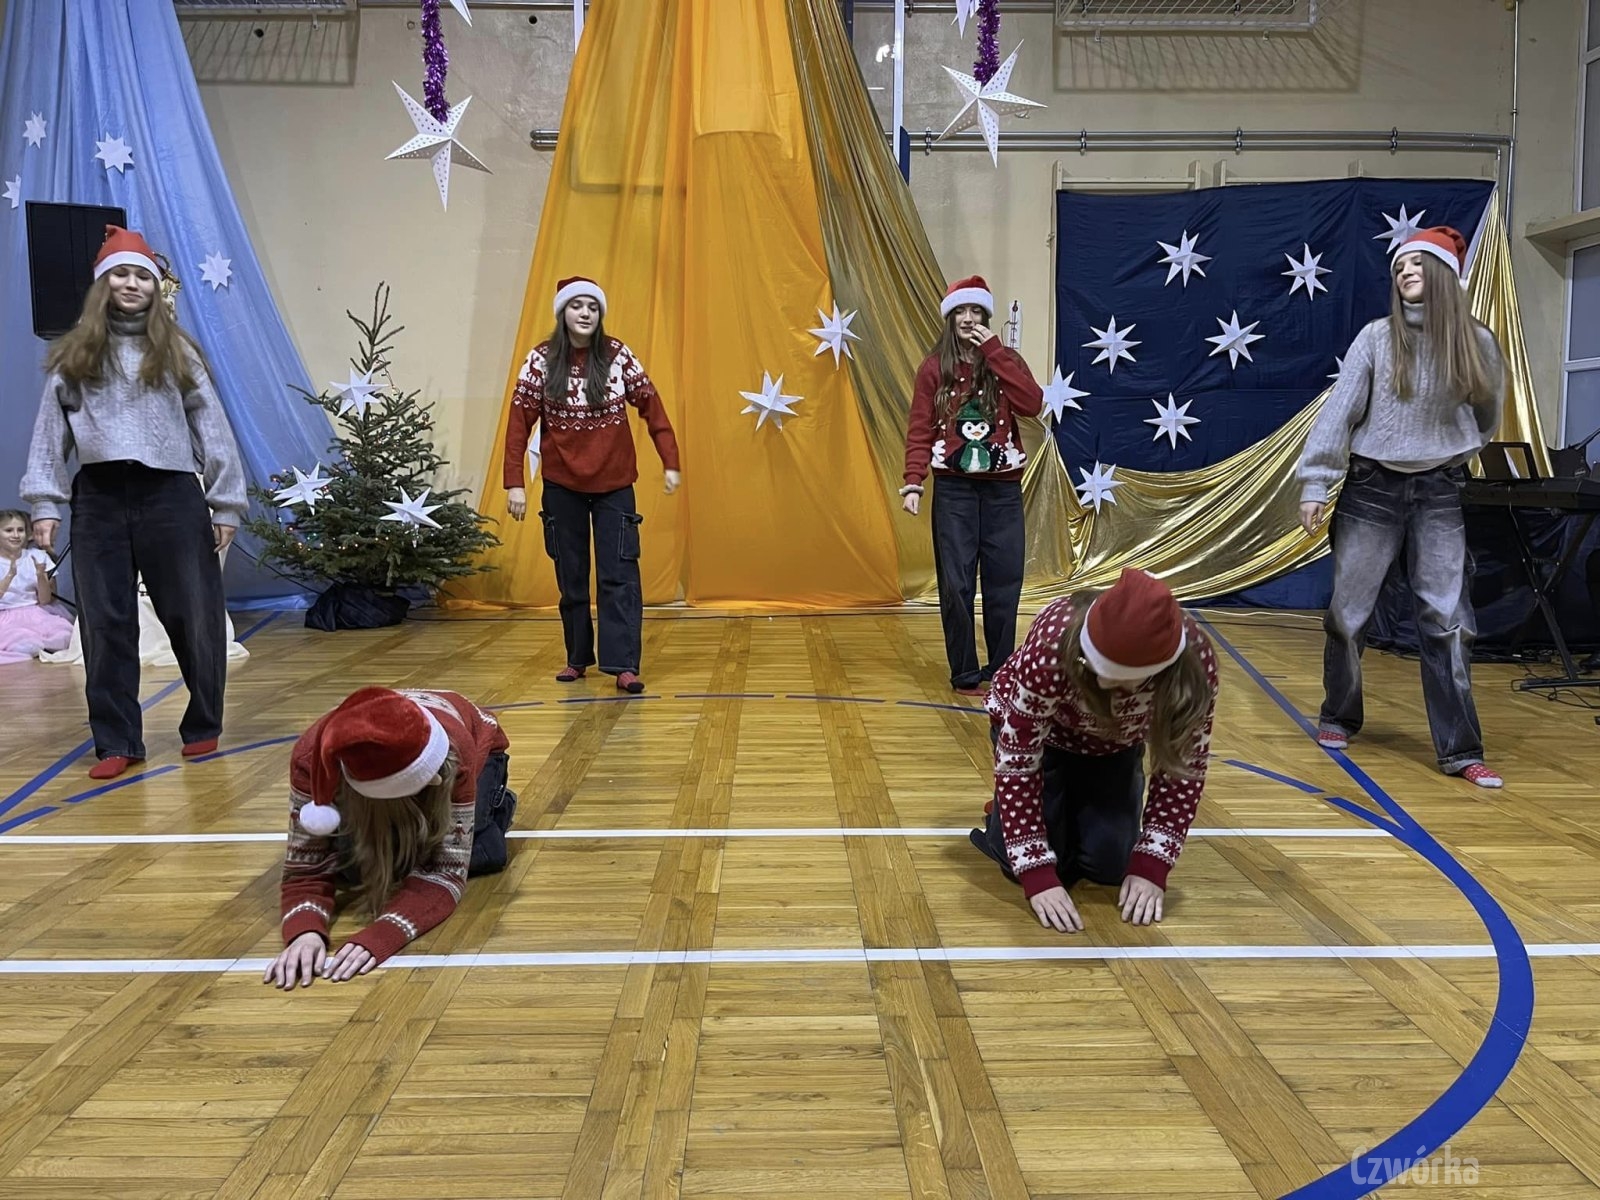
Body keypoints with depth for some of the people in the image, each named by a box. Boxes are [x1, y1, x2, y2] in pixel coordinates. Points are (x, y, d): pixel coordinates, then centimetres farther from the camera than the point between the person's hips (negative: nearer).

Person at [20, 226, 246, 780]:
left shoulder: (176, 351, 9)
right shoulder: (73, 356, 11)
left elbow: (211, 426, 6)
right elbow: (50, 431, 9)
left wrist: (225, 503, 1)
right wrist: (45, 503, 0)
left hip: (171, 496, -1)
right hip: (99, 499, 2)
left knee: (194, 617, 2)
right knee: (105, 624, 4)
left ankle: (203, 726, 19)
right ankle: (117, 742, 12)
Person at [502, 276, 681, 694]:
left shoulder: (618, 356, -3)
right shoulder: (541, 360, -4)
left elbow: (651, 407, -1)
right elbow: (519, 422, -6)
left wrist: (670, 463, -6)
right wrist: (515, 482, -12)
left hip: (614, 484, -1)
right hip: (562, 485, 1)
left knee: (619, 574, -7)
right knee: (571, 576, 10)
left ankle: (624, 664, -8)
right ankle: (577, 658, 22)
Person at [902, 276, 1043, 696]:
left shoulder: (1006, 361, 6)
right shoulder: (934, 368, 2)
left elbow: (1032, 404, -13)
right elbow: (920, 429, -4)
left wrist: (993, 351, -11)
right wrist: (913, 481, -17)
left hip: (1003, 488, 1)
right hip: (953, 488, -1)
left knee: (1004, 580, 3)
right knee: (956, 583, -1)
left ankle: (1001, 671, 15)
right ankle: (965, 674, 9)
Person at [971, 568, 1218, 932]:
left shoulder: (1195, 662, -34)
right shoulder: (1053, 646, -42)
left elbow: (1185, 765, -20)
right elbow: (1017, 760, -34)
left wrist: (1151, 865, -26)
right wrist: (1037, 875, -37)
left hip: (1114, 746, 3)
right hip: (1037, 732, -2)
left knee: (1108, 863, -10)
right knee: (1025, 860, -17)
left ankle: (1079, 805, 23)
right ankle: (1004, 813, 18)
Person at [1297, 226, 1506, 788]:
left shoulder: (1477, 343, 2)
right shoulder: (1376, 337, -4)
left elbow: (1486, 419, 17)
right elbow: (1339, 412, -5)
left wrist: (1451, 459, 11)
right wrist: (1314, 485, -9)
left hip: (1438, 495, 1)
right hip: (1371, 489, -1)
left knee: (1447, 621, -4)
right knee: (1348, 612, 6)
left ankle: (1460, 751, 0)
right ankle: (1338, 718, 26)